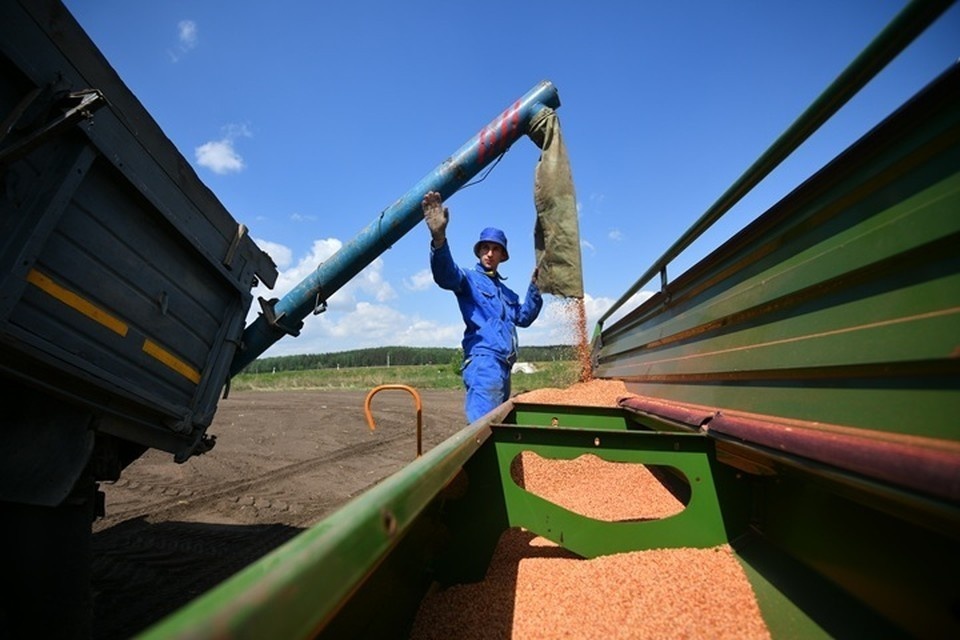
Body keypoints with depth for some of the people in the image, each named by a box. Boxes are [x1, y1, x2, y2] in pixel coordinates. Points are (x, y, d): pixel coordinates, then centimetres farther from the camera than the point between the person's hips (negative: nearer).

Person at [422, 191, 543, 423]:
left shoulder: (506, 292, 25)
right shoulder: (469, 279, 2)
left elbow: (523, 317, 23)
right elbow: (445, 275, -19)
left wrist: (535, 288, 13)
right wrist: (439, 238, -38)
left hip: (503, 365, 9)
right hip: (483, 361, -8)